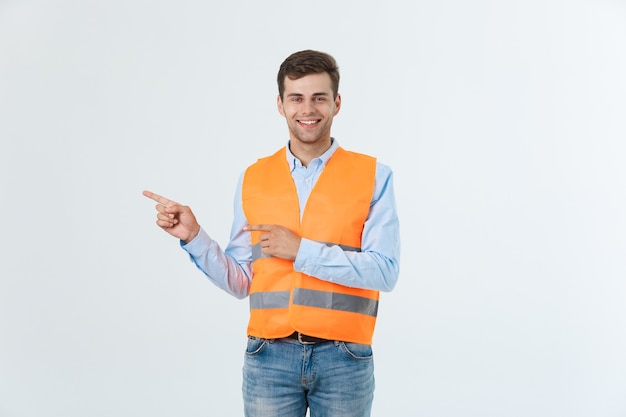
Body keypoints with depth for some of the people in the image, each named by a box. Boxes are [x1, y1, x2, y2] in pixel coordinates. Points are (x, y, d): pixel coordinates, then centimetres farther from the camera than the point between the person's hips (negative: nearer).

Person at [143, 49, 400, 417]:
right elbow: (241, 282, 7)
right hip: (270, 358, 2)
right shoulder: (253, 179, 6)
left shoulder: (373, 176, -2)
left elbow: (385, 272, -10)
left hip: (343, 360, -1)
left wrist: (301, 250, -14)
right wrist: (193, 236, -5)